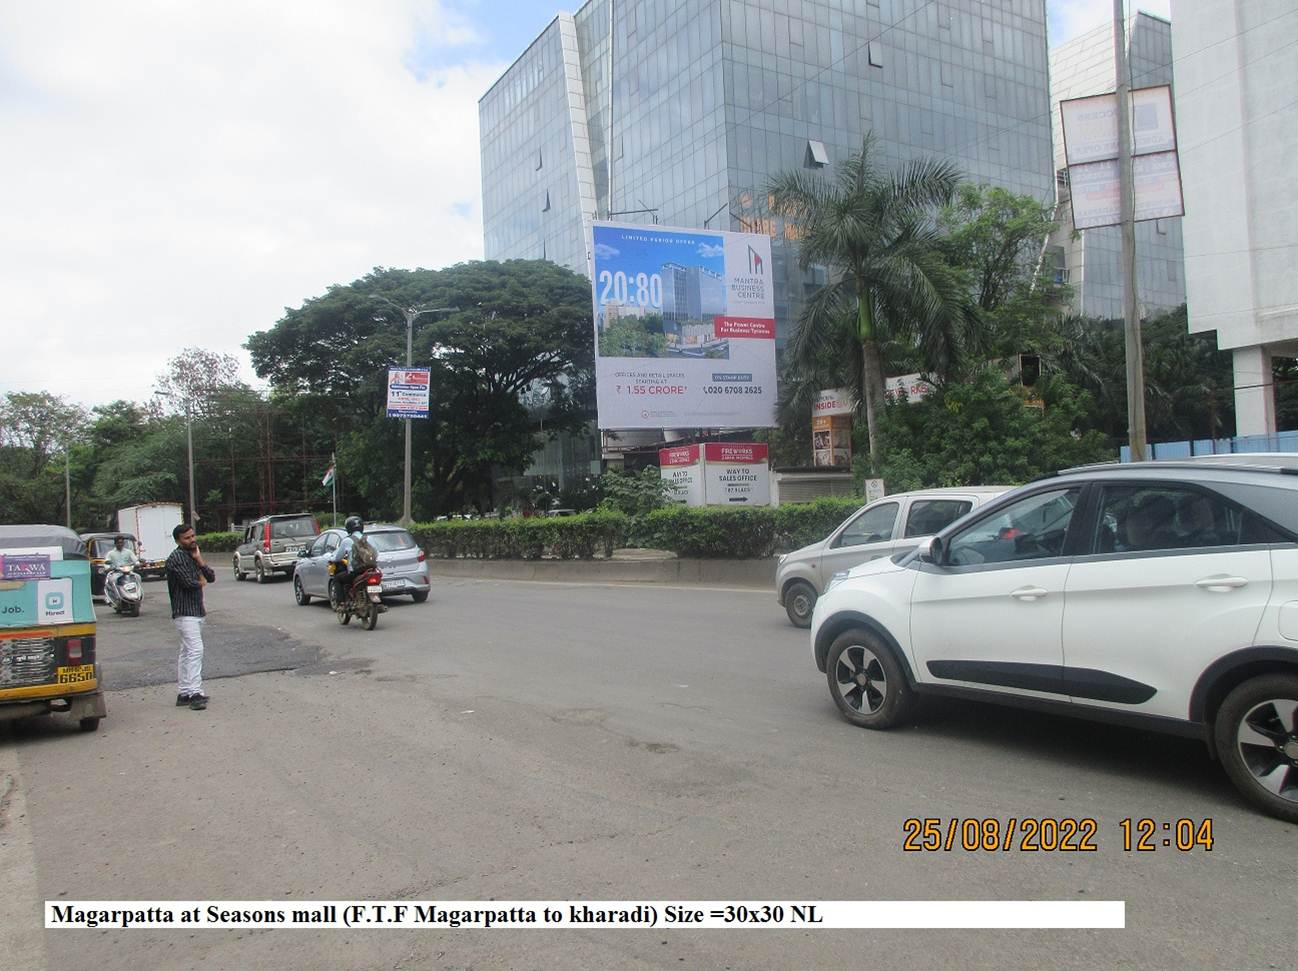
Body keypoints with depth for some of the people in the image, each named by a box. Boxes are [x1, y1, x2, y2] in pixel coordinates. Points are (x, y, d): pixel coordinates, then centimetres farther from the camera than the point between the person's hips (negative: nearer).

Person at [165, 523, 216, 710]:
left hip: (196, 611, 9)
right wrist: (201, 582, 0)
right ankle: (195, 693, -19)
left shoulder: (193, 555, 16)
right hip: (185, 612, -9)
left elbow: (211, 577, 9)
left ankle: (183, 693, 17)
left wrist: (200, 561, -6)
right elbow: (188, 583, -22)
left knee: (186, 653, 12)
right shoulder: (176, 558, -12)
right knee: (195, 650, -17)